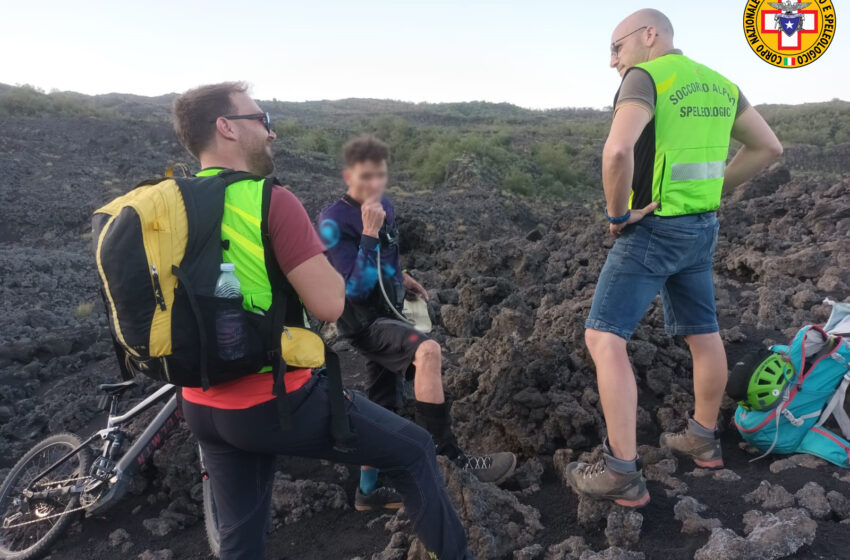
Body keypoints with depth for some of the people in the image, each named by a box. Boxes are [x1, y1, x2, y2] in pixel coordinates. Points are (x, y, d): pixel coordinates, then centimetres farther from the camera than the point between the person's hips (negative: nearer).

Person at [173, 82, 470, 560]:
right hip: (277, 401, -7)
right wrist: (323, 262, -3)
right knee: (414, 450, 9)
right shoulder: (270, 201, -18)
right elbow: (330, 304, -22)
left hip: (203, 407, 8)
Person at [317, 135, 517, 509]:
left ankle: (370, 488, 31)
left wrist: (400, 277, 13)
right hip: (363, 322, -9)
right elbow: (355, 287, -24)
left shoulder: (384, 206, 6)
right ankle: (449, 459, -29)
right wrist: (369, 233, -28)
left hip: (386, 315, 9)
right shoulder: (334, 222, -17)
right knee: (427, 350, -34)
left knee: (385, 405, 15)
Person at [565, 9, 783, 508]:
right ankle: (704, 439, 36)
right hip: (703, 227, 9)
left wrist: (617, 213, -17)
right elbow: (769, 147, 17)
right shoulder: (719, 84, 12)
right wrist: (715, 188, 15)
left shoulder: (646, 77, -12)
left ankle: (623, 472, -10)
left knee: (605, 337, -8)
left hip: (653, 229, -9)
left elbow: (617, 150, -31)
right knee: (703, 335, 18)